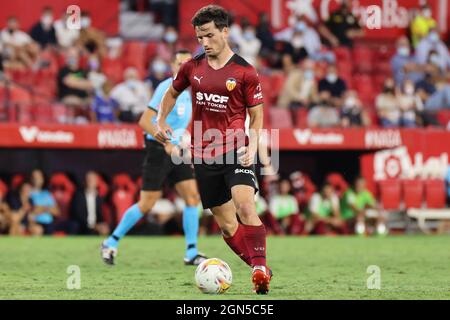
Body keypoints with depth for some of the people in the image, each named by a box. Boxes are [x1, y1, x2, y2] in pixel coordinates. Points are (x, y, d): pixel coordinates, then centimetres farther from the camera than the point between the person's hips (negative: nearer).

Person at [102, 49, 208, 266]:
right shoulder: (166, 89, -16)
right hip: (158, 150, -8)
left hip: (175, 150, 8)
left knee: (192, 196, -4)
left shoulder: (185, 92, 10)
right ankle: (111, 243, 11)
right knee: (146, 205, -4)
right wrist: (167, 144, -27)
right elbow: (144, 122, -22)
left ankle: (191, 254, 0)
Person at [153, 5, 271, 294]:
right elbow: (173, 92, 27)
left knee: (245, 207, -27)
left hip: (235, 151, -5)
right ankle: (260, 271, 14)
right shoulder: (192, 68, 6)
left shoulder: (245, 72, -5)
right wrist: (161, 121, 15)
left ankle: (261, 268, -24)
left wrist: (252, 146, -14)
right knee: (226, 223, 6)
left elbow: (256, 116, 1)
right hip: (204, 156, 5)